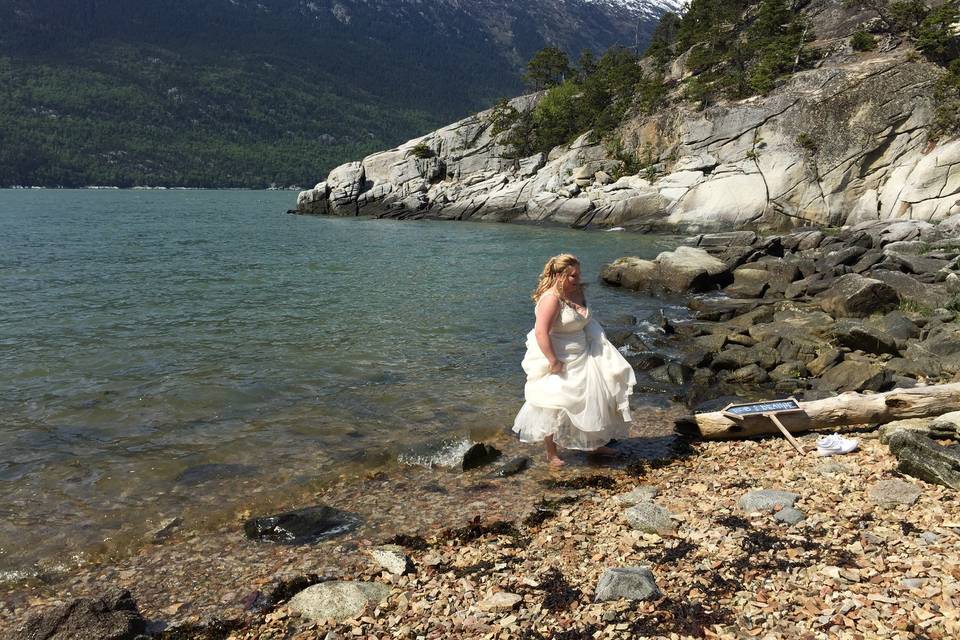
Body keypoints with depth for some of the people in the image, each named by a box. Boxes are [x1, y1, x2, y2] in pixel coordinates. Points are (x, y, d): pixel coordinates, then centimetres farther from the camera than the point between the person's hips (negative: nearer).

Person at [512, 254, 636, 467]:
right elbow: (541, 333, -29)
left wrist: (596, 345, 8)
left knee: (593, 400, 16)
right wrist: (554, 362, -29)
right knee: (554, 408, 4)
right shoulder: (551, 298, -23)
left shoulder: (578, 291, 3)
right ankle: (552, 454, 20)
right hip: (559, 363, -9)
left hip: (582, 358, 9)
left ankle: (595, 443, 33)